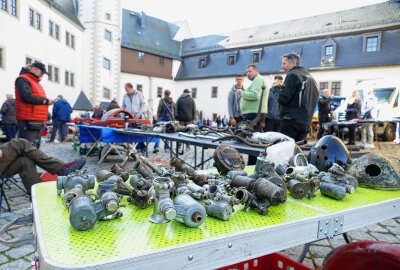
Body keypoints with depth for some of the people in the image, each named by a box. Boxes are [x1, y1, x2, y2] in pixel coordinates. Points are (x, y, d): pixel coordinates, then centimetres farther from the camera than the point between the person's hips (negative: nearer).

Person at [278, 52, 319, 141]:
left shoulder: (292, 75, -7)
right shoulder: (310, 78, 20)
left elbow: (283, 98, -15)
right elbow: (314, 100, 22)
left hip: (291, 121, -8)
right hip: (305, 122, 9)